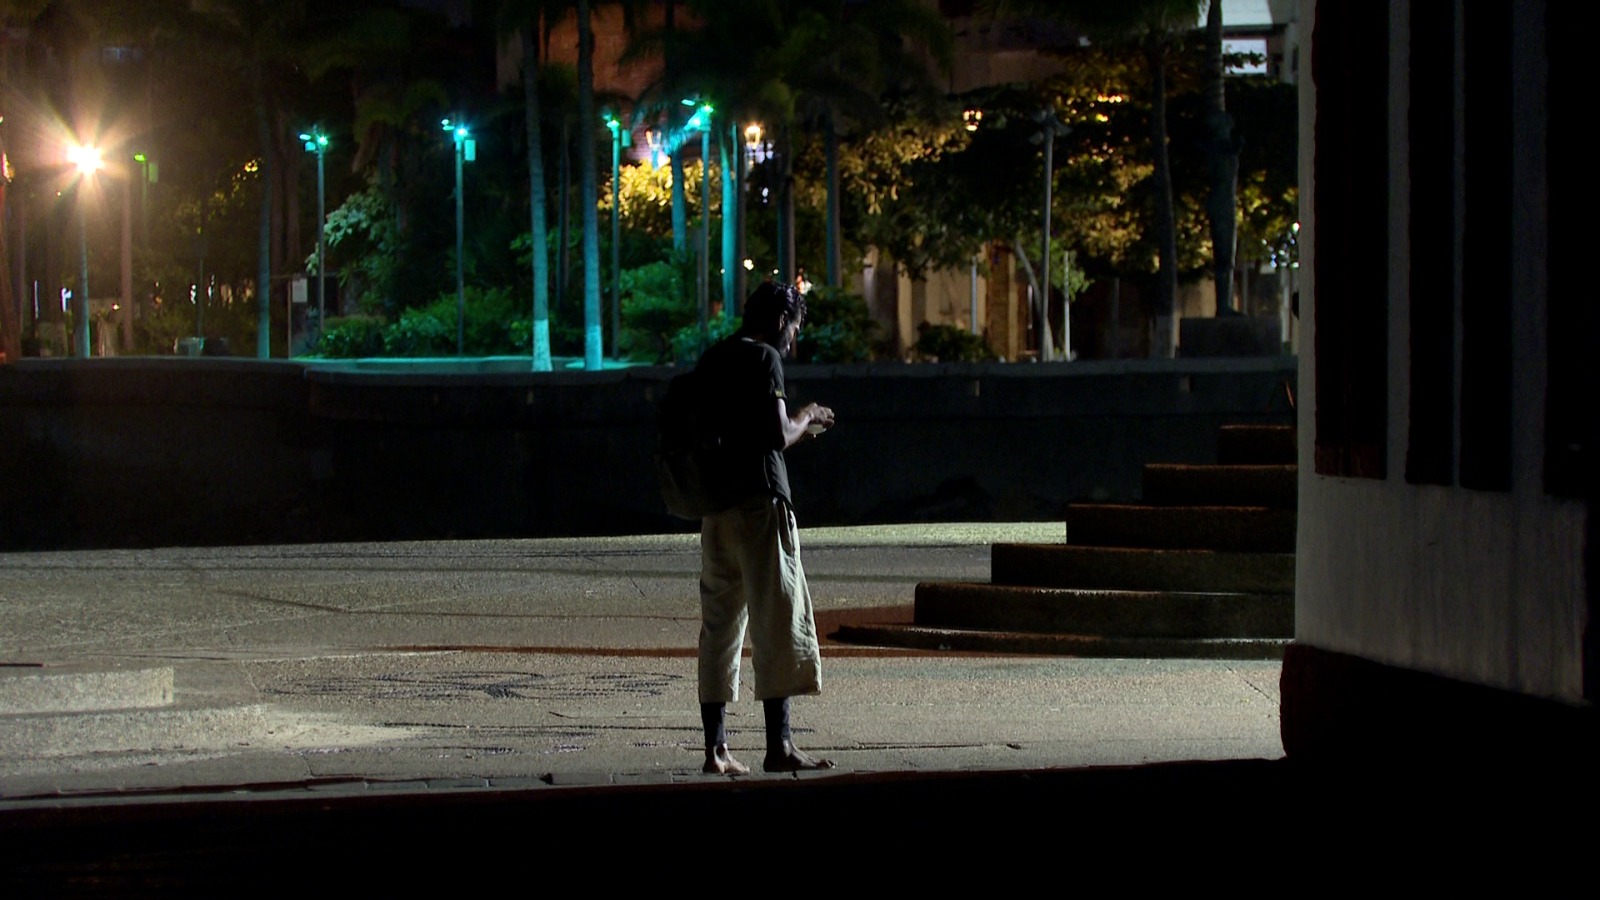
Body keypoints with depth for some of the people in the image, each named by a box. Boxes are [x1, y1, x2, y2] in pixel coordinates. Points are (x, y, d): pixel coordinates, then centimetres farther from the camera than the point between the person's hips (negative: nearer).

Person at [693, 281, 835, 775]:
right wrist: (804, 419, 6)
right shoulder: (764, 358, -7)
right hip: (760, 501, -8)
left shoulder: (711, 359, 17)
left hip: (716, 506, 8)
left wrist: (797, 429, 24)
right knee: (778, 621, -7)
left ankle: (716, 748, 7)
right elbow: (777, 435, -14)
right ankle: (779, 744, -11)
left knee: (720, 624, 8)